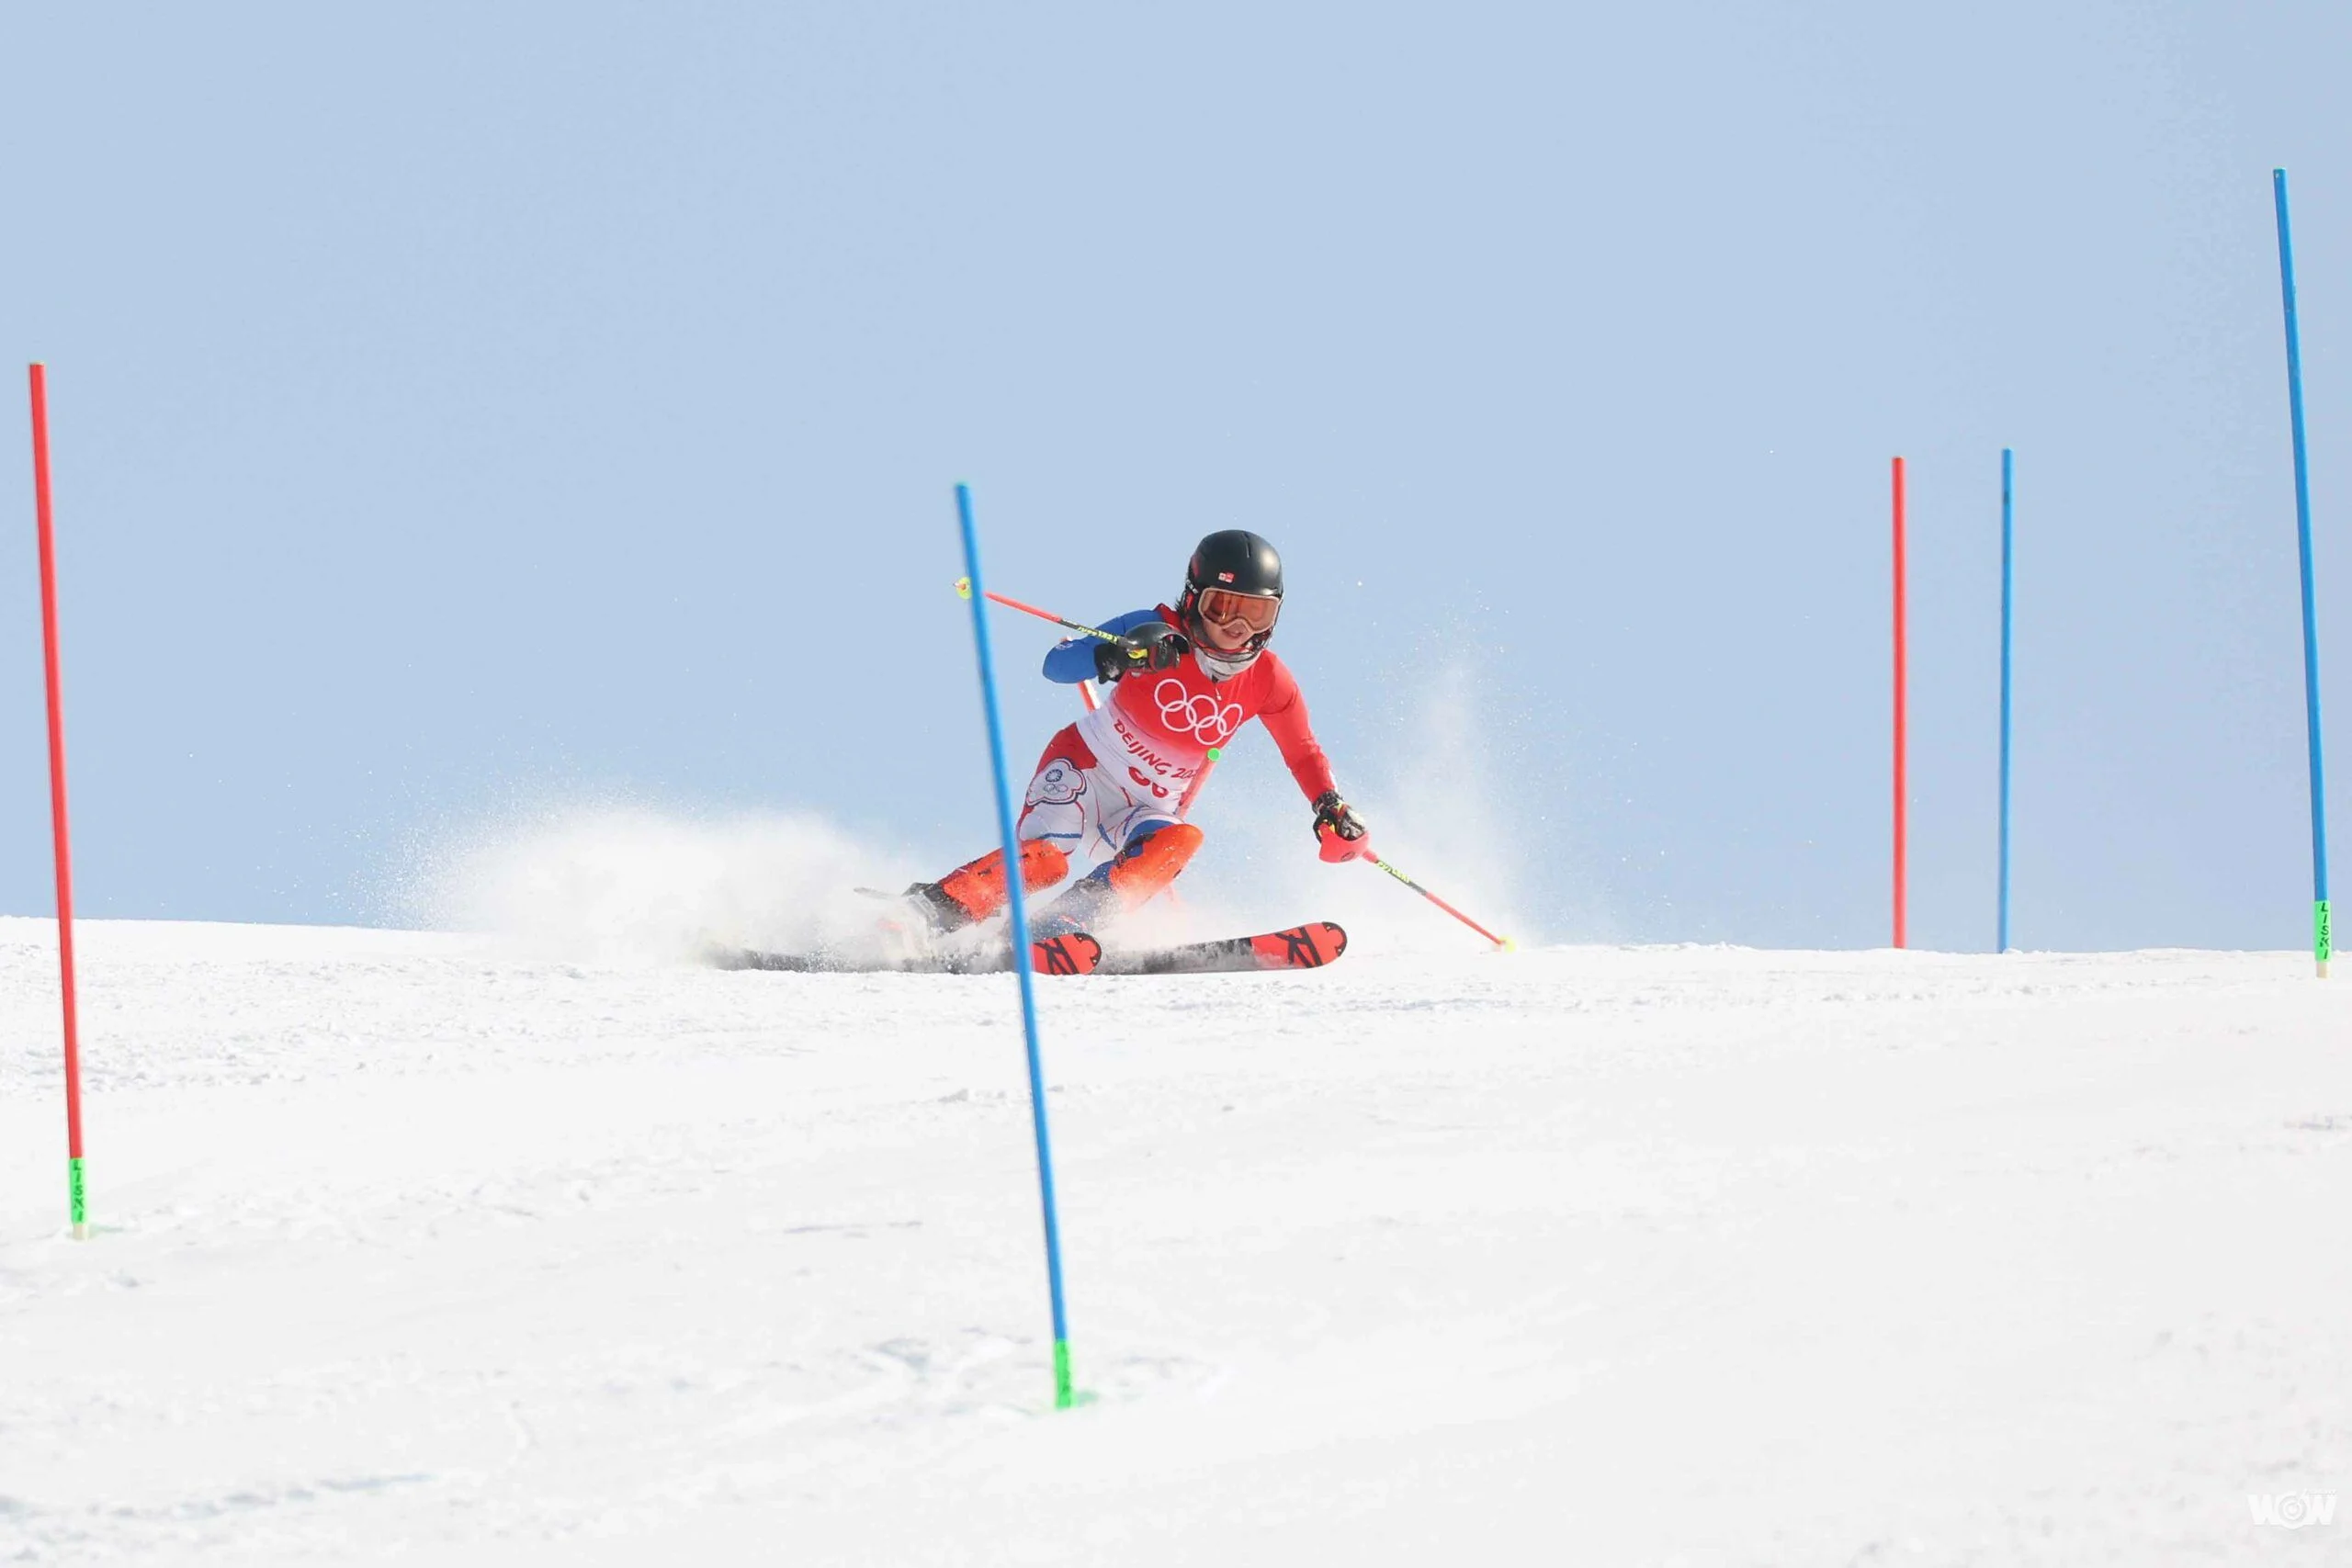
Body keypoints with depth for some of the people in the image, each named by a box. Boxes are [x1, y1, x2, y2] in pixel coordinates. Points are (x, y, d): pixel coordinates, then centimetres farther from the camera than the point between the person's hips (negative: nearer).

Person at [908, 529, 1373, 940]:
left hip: (1148, 808, 4)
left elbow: (1304, 754, 8)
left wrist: (1333, 809, -11)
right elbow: (1056, 664, -22)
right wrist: (1116, 655, -43)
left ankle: (1061, 927, -39)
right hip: (1085, 767, -4)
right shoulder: (1158, 632, -17)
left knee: (1180, 842, -31)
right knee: (1045, 858, -31)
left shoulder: (1268, 681, -6)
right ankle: (931, 912, -27)